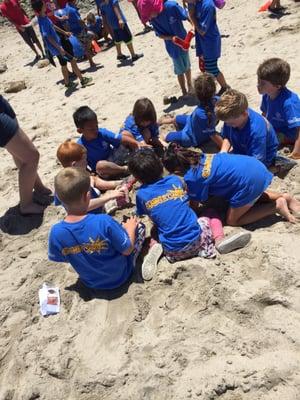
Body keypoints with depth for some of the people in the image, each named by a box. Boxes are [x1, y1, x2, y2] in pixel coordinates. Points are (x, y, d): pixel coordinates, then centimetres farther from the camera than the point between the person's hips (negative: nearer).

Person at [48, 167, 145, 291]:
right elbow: (127, 250, -22)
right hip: (119, 276, -3)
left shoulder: (56, 232, -26)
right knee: (139, 226, 12)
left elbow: (58, 258, -6)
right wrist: (130, 228, -1)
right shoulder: (104, 222, -37)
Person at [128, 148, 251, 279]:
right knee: (212, 215, 26)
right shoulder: (175, 180, 3)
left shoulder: (141, 194, -1)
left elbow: (140, 215, 15)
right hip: (195, 239, 0)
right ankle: (219, 240, -1)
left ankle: (155, 248, -1)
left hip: (173, 251, 0)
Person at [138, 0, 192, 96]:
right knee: (180, 71, 9)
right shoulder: (152, 19, -15)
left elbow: (186, 16, -14)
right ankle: (185, 93, 28)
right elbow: (160, 35, -10)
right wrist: (172, 38, -27)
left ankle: (190, 86, 43)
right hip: (172, 47, 1)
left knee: (187, 66, 18)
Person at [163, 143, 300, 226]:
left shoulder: (192, 177, -11)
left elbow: (194, 204, 4)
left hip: (249, 180, -9)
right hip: (256, 166, 9)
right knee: (254, 196, 39)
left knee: (232, 220, 11)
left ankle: (276, 207, 3)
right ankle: (283, 197, 20)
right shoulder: (200, 158, 12)